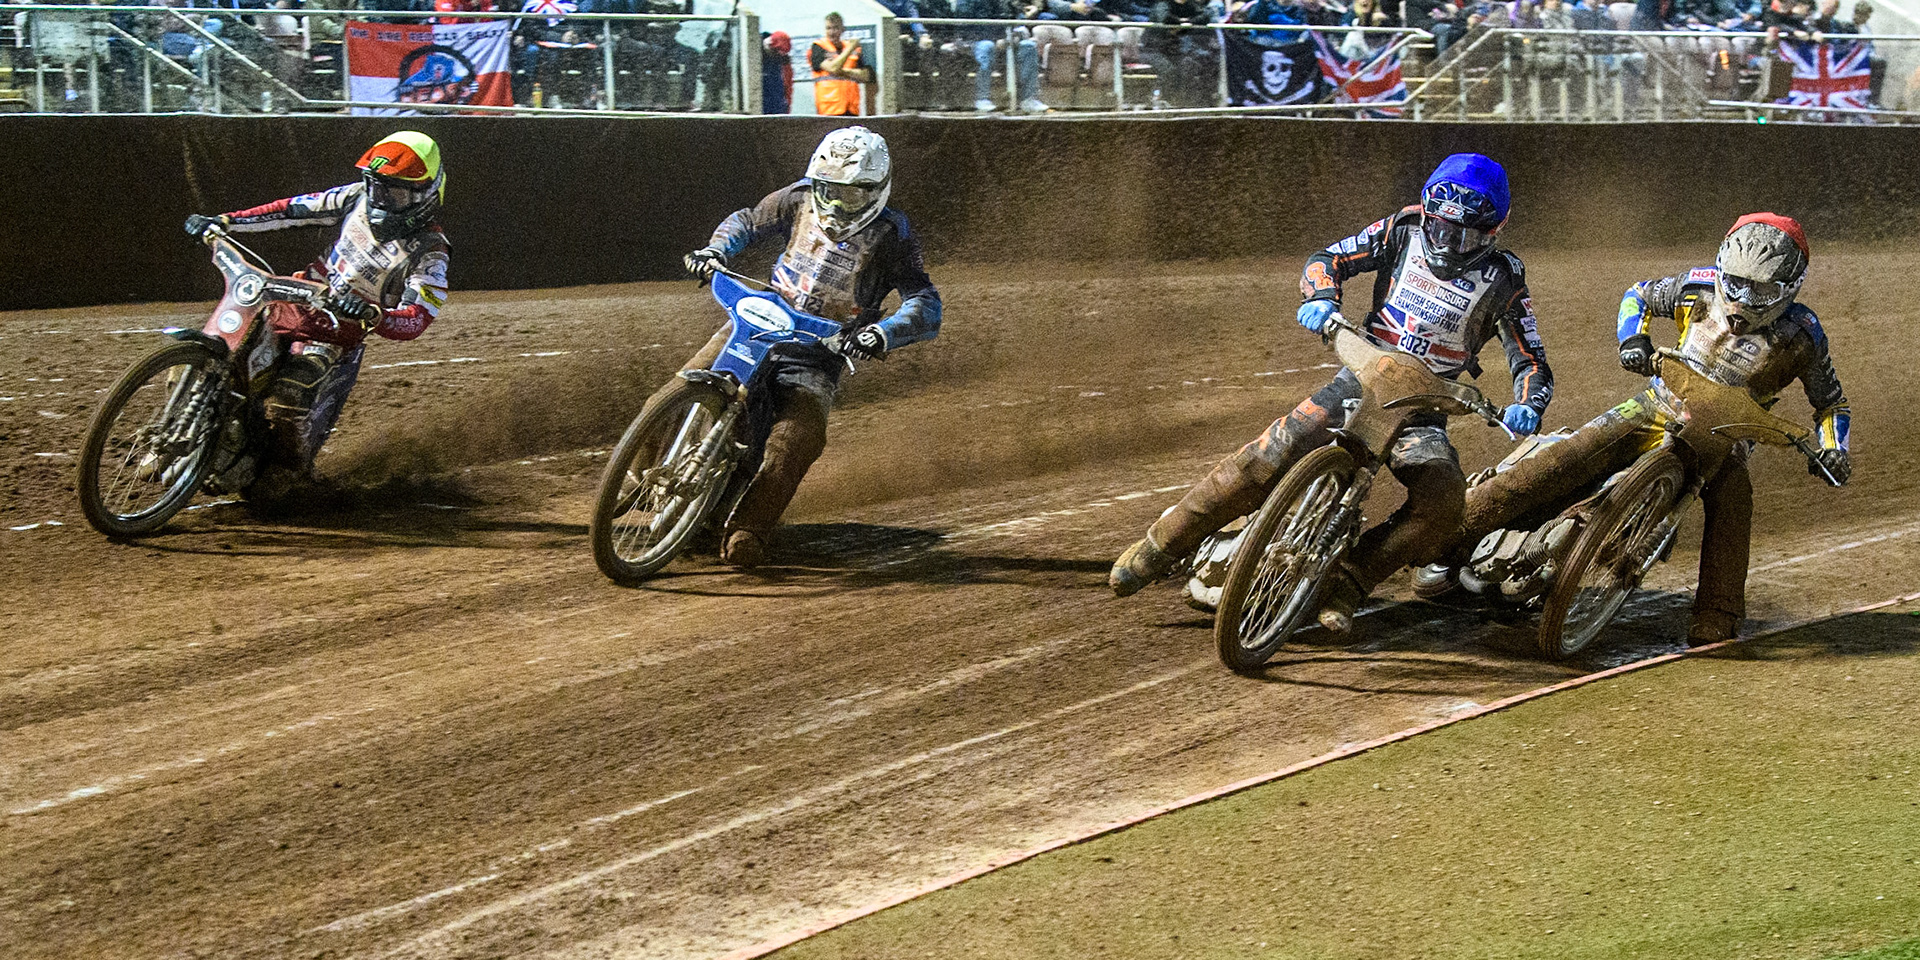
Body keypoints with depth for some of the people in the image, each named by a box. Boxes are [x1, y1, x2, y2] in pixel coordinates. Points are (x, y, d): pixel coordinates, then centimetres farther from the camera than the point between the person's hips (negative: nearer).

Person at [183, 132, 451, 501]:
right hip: (302, 297, 6)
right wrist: (225, 221, -1)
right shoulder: (359, 198, 1)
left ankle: (288, 468, 2)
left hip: (341, 329, -6)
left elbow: (416, 320, -25)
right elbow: (294, 209, 5)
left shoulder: (429, 253, -15)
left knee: (291, 392, -26)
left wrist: (370, 315, -45)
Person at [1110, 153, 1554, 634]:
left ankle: (1346, 582, -22)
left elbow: (1532, 362, -5)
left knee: (1443, 499, -30)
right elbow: (1330, 258, 6)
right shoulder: (1405, 230, 0)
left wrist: (1527, 406, -27)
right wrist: (1321, 296, -18)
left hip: (1423, 408, 0)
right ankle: (1159, 546, -7)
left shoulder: (1502, 282, -5)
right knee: (1269, 458, -20)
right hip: (1362, 377, 0)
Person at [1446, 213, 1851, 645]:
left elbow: (1830, 400, 1)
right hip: (1661, 409, 1)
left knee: (1731, 496, -35)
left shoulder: (1800, 334, -12)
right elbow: (1640, 294, 11)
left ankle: (1716, 615, -31)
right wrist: (1633, 340, -7)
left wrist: (1833, 450, -17)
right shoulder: (1700, 287, -8)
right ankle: (1459, 523, -24)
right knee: (1572, 456, -20)